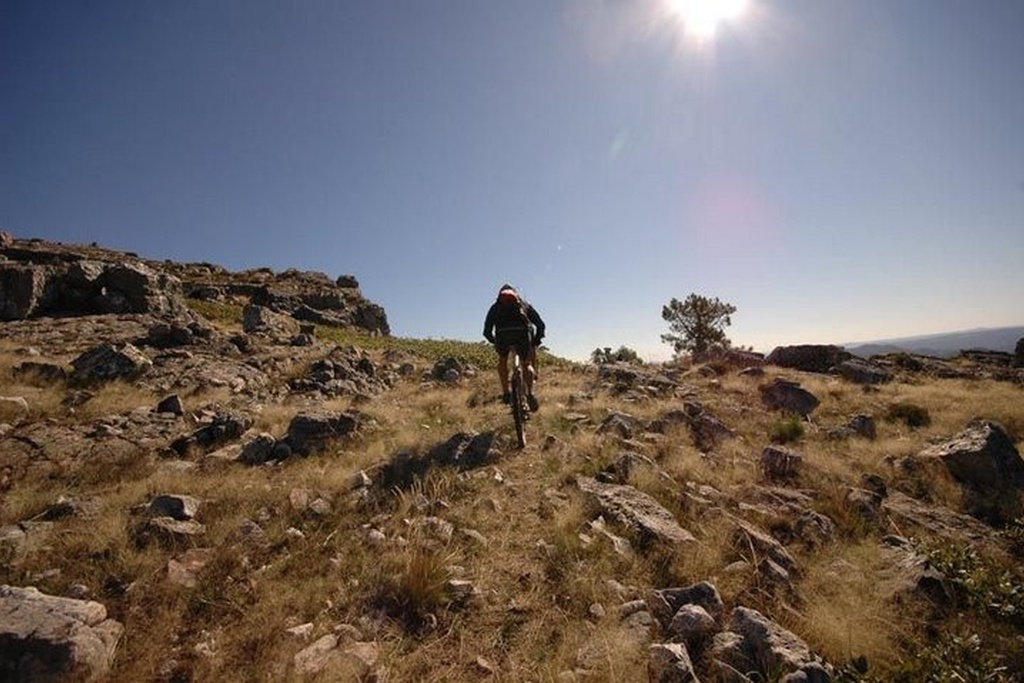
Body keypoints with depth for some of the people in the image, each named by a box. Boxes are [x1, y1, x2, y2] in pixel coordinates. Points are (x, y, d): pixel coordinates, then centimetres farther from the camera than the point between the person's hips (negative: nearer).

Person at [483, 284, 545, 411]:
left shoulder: (496, 306, 32)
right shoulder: (524, 303, 33)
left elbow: (487, 330, 23)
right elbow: (540, 324, 25)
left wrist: (495, 342, 38)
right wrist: (536, 341, 35)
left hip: (503, 333, 0)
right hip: (522, 332, 0)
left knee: (502, 361, 28)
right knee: (527, 364, 18)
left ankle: (505, 393, 22)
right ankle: (530, 393, -5)